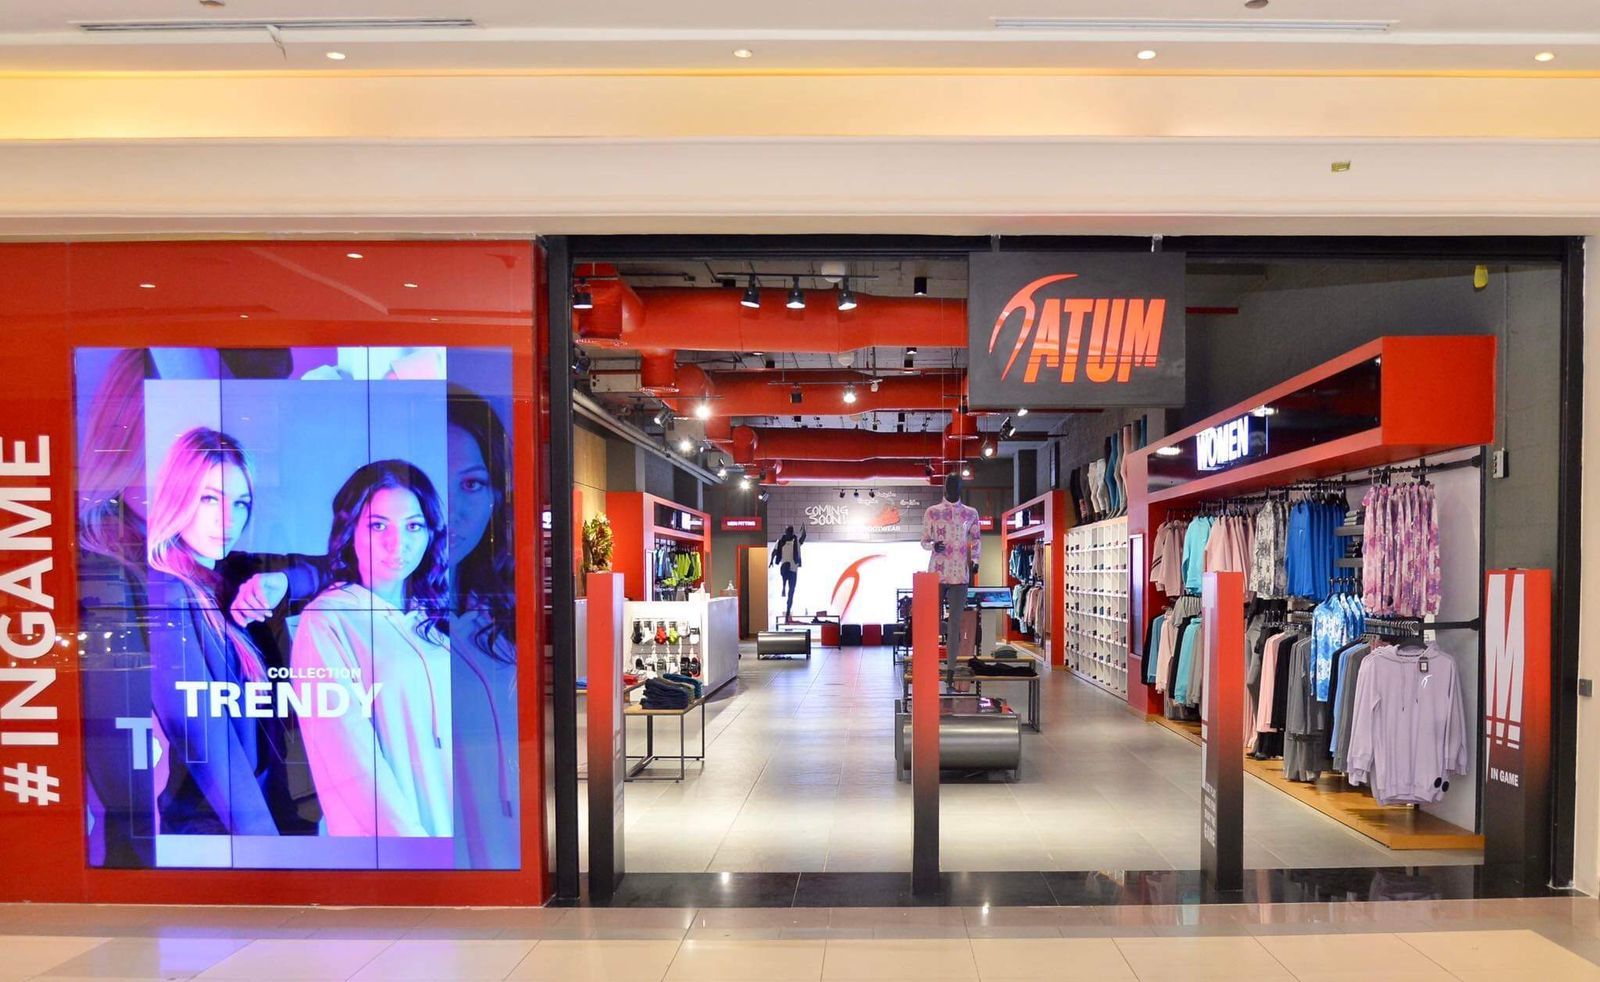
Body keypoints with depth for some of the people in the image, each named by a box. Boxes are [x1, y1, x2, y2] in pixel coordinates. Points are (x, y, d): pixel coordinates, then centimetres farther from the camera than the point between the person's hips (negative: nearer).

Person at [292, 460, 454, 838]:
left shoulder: (435, 618, 4)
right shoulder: (325, 622, -12)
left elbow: (454, 731, 2)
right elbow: (352, 761, -18)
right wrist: (412, 837, -21)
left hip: (449, 823, 5)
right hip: (377, 835, -5)